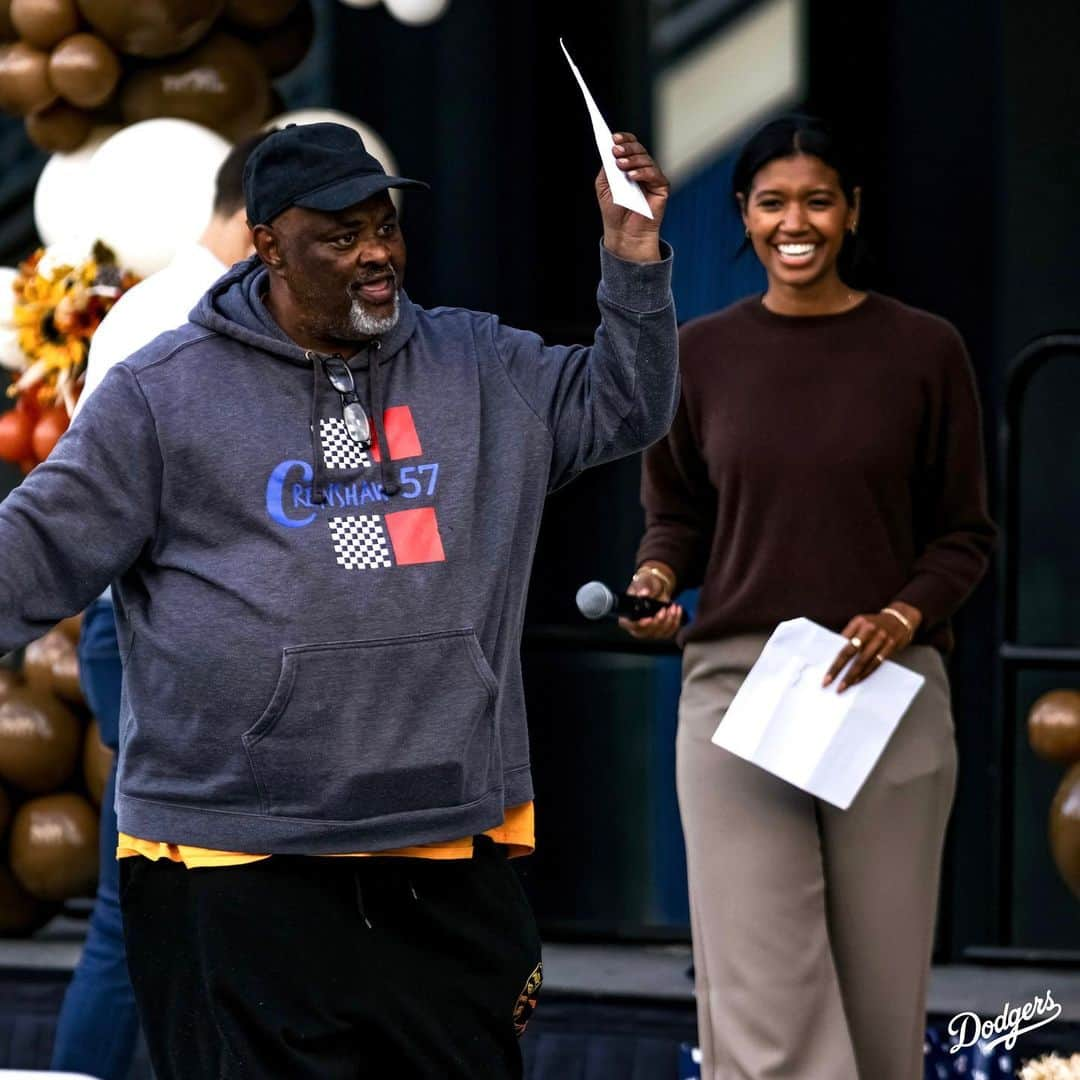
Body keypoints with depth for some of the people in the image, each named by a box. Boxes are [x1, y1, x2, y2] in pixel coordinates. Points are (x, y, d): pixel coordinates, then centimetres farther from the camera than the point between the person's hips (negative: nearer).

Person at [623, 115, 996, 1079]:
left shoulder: (923, 351, 2)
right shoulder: (702, 354, 7)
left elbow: (965, 533, 5)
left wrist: (900, 617, -13)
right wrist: (656, 579, -7)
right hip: (736, 685, 0)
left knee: (880, 992, 4)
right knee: (763, 1000, -8)